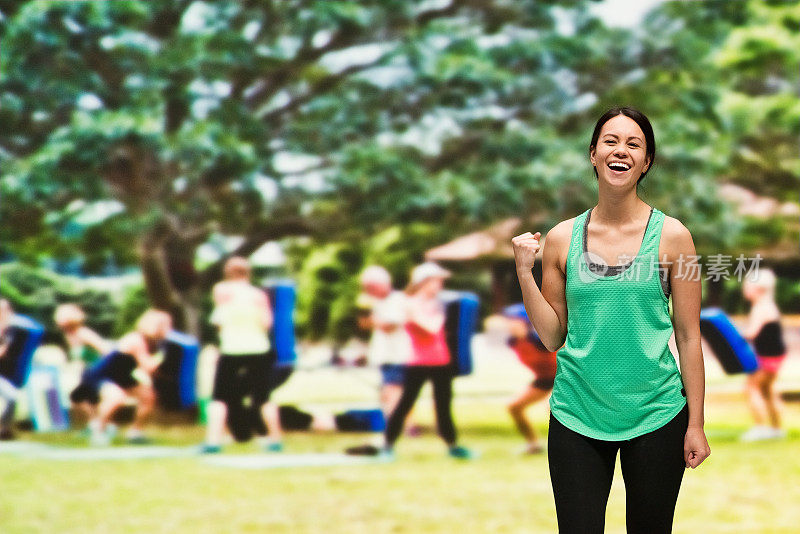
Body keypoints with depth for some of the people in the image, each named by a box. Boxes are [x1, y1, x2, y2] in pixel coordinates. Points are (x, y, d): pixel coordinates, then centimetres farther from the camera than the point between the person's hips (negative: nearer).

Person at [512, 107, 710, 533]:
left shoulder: (672, 236, -3)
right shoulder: (561, 239, 1)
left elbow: (688, 335, -1)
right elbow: (553, 337, 5)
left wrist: (696, 424, -2)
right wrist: (524, 272, -6)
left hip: (655, 414, -1)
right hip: (577, 414, 1)